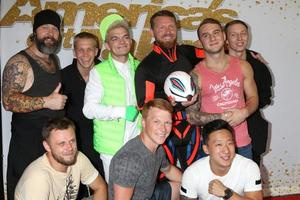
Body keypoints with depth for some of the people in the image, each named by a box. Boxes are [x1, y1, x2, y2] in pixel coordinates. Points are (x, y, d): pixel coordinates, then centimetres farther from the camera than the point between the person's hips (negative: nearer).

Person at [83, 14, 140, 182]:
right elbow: (89, 109, -9)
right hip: (111, 145, -3)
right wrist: (121, 112, -15)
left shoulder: (139, 67, 11)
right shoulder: (99, 72, -3)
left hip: (138, 142, 3)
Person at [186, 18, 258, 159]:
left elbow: (253, 98, 12)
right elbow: (191, 116, -6)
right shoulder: (196, 75, -7)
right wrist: (222, 117, -16)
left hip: (242, 143, 3)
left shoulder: (243, 66, 4)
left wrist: (244, 112, -10)